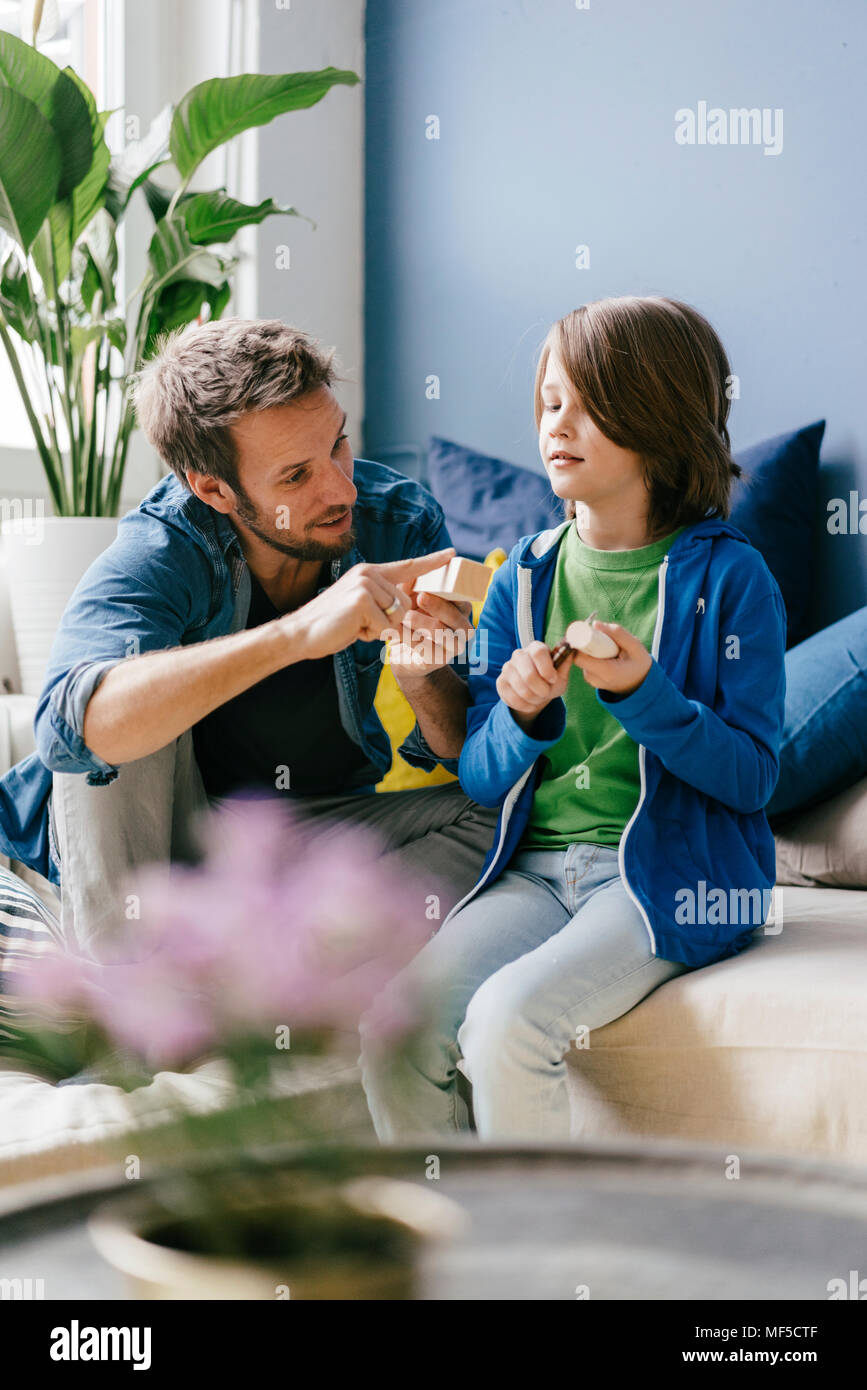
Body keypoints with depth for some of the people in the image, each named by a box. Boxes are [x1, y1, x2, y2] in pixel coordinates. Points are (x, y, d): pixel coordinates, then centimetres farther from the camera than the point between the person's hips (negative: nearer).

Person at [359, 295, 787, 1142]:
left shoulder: (728, 577, -2)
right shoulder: (523, 578, 10)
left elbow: (752, 776, -5)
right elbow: (479, 779, 9)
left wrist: (640, 694, -19)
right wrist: (523, 717, -12)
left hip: (671, 875, -4)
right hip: (536, 867, 5)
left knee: (506, 1018, -28)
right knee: (393, 1031, -18)